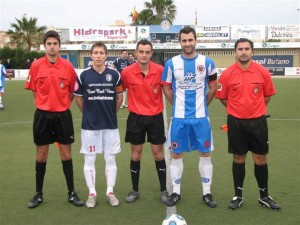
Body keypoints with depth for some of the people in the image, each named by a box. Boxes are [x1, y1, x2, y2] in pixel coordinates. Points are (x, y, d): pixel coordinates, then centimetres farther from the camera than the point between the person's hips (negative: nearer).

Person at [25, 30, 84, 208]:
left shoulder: (68, 66, -4)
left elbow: (73, 91, 6)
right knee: (41, 154, 9)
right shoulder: (36, 66, -3)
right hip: (43, 115, 0)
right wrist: (47, 103, 6)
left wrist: (62, 104, 4)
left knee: (66, 153, 7)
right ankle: (38, 194, 22)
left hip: (63, 115, 0)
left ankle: (72, 193, 18)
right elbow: (34, 90, 9)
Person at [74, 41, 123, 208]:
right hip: (89, 125, 0)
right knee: (89, 160, 6)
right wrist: (89, 113, 9)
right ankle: (92, 194, 19)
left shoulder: (115, 74, -2)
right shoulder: (84, 75, -4)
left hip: (110, 124, 1)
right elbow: (78, 98, 7)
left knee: (111, 159, 8)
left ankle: (110, 192, 21)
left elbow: (120, 97, 9)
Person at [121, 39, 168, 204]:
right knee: (136, 153, 8)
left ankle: (164, 190, 20)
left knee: (158, 153, 7)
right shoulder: (127, 72, -9)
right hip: (136, 117, 0)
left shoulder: (160, 70, -10)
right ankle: (135, 190, 22)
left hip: (156, 117, 0)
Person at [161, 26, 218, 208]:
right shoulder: (172, 63, -2)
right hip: (179, 117, 0)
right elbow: (166, 88, 8)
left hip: (200, 116, 0)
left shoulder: (207, 62, -1)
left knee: (205, 154, 5)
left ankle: (207, 193, 19)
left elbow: (213, 88, 8)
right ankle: (176, 192, 20)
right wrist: (178, 104, 6)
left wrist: (202, 105, 8)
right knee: (177, 154, 6)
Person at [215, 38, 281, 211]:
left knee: (261, 159, 9)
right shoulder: (227, 74, -5)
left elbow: (268, 95, 9)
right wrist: (237, 109, 7)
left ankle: (264, 196, 25)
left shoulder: (263, 72, -4)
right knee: (239, 159, 9)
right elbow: (223, 98, 6)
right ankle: (238, 196, 23)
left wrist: (256, 109, 12)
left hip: (258, 121, 1)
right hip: (236, 122, 0)